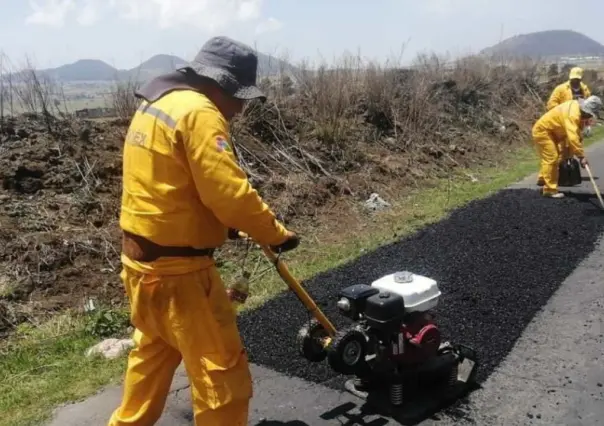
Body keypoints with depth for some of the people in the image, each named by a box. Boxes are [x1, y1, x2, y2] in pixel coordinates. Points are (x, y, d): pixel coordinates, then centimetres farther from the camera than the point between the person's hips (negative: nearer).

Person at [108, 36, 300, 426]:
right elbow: (229, 193, -24)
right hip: (176, 268, -10)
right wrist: (276, 234, -11)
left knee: (153, 353, 27)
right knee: (222, 369, 2)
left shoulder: (156, 105, 13)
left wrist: (223, 224, 7)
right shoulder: (198, 113, -19)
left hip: (141, 258, 10)